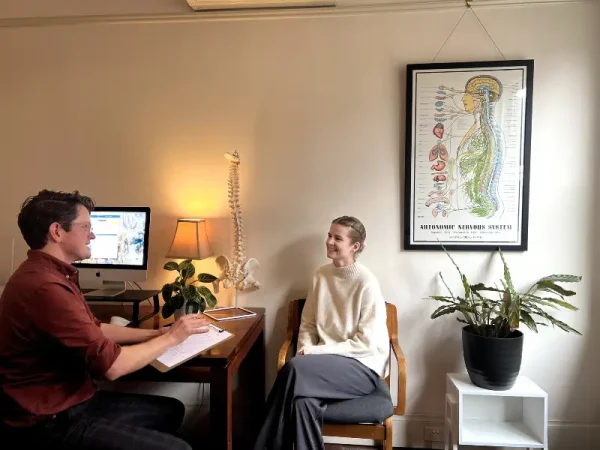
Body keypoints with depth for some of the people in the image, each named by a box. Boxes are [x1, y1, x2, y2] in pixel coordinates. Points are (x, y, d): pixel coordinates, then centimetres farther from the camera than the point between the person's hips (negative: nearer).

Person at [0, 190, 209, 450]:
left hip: (71, 401, 10)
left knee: (171, 410, 16)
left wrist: (156, 333, 5)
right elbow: (110, 365, -27)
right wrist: (170, 338, -12)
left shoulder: (47, 273, 9)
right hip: (51, 422, -10)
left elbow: (95, 329, 14)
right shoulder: (44, 286, -27)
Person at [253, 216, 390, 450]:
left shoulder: (367, 283, -13)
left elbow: (366, 342, -15)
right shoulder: (321, 275, 5)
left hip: (362, 366, -4)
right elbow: (308, 324, 10)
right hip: (327, 361, 5)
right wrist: (305, 350, -10)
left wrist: (316, 352, -17)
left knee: (295, 369, -28)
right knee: (304, 400, -30)